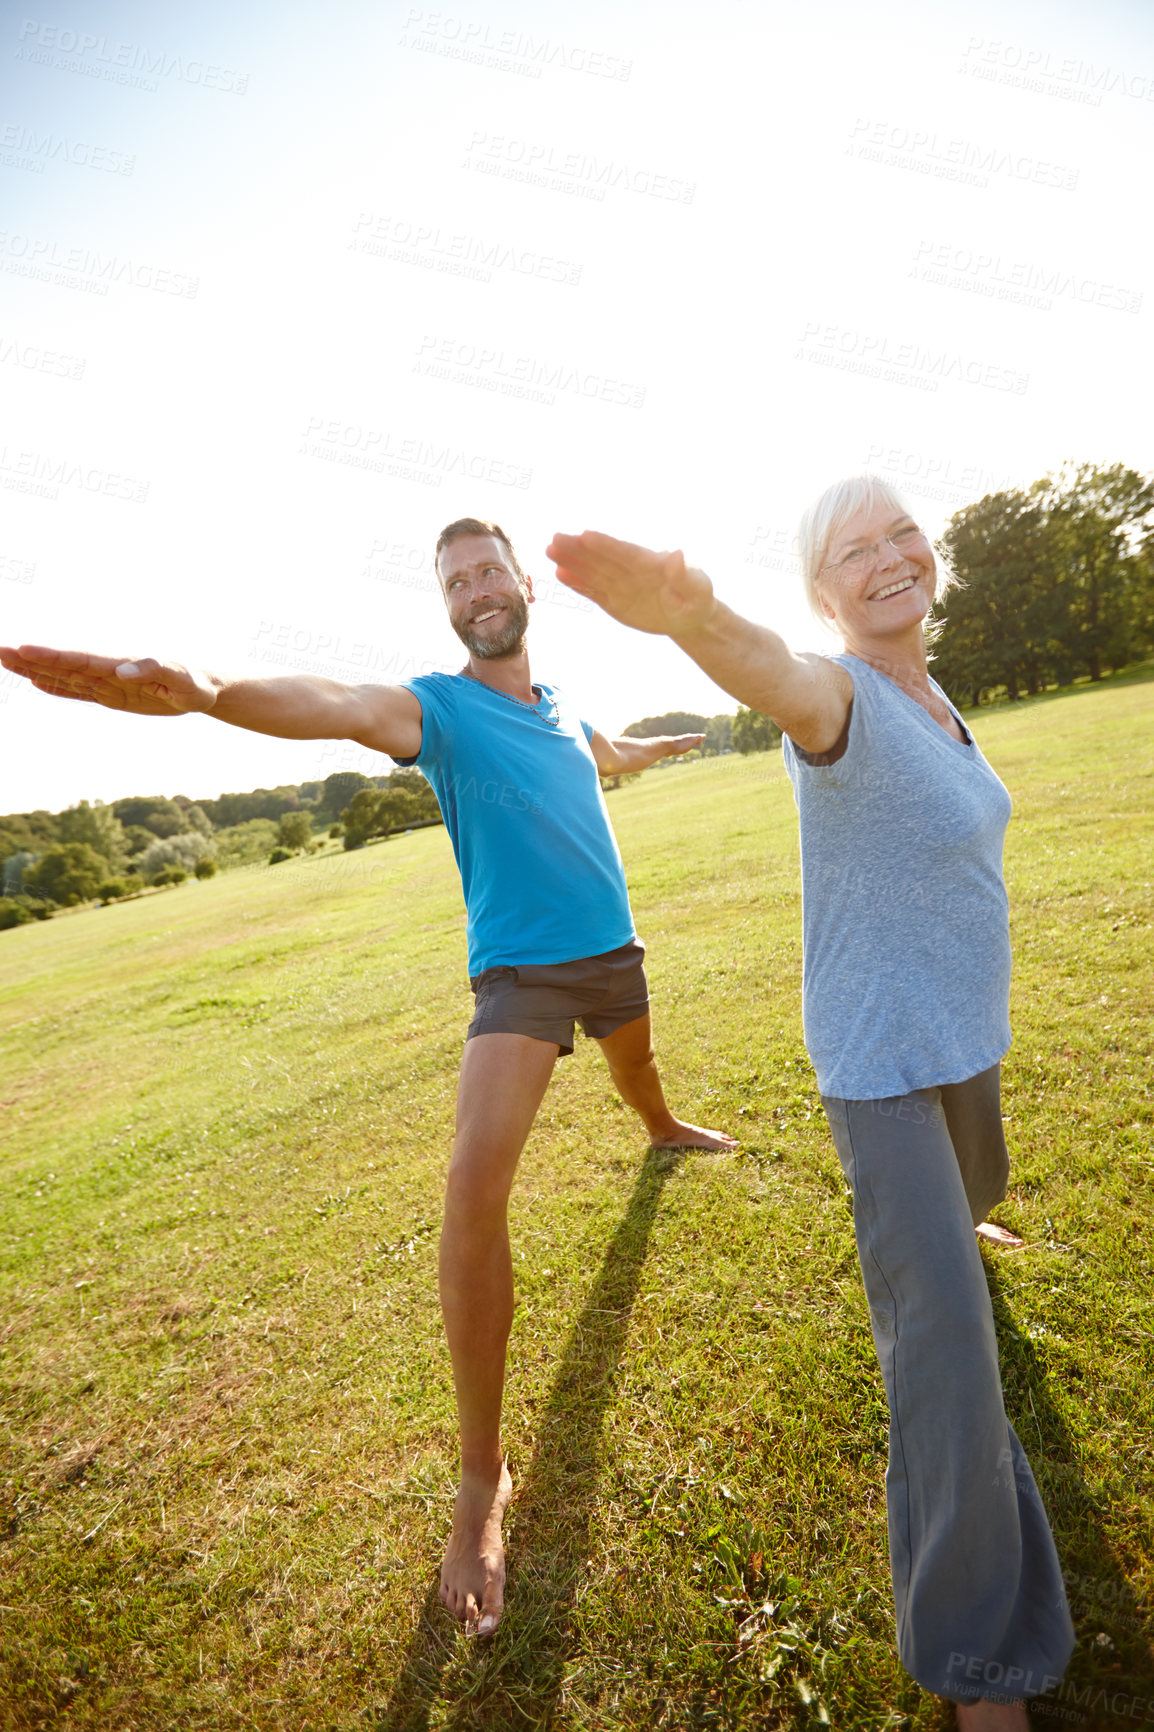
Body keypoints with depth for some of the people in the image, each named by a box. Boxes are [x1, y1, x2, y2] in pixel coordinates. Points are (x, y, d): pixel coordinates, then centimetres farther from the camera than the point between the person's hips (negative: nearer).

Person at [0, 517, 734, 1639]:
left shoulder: (562, 706, 5)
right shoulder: (433, 705, -12)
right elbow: (336, 705, -36)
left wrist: (660, 748, 51)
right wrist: (208, 693, -56)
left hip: (612, 950, 6)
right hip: (520, 970, -6)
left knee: (635, 1067, 34)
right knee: (475, 1186, -22)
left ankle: (663, 1129, 73)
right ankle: (481, 1482, -7)